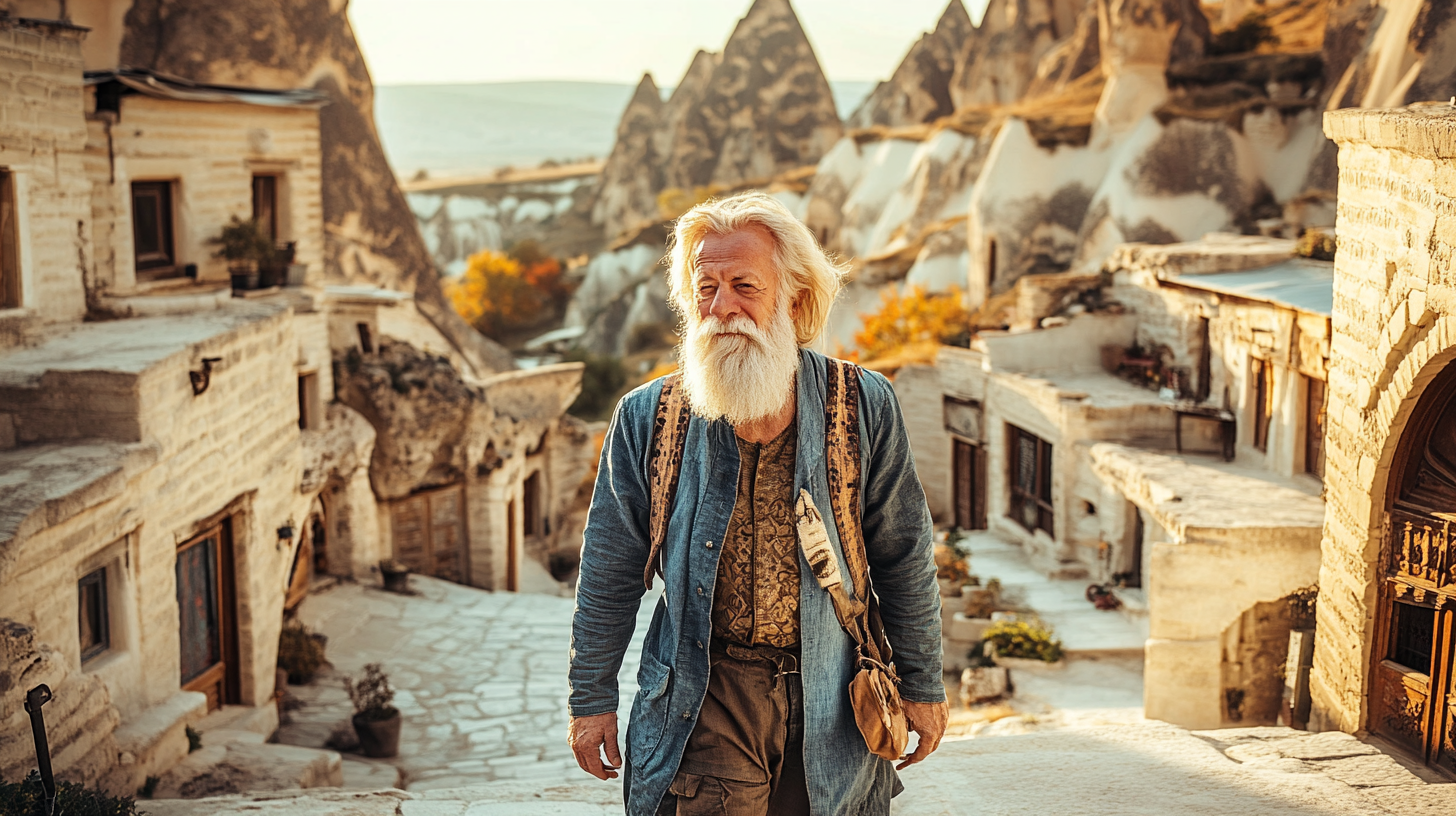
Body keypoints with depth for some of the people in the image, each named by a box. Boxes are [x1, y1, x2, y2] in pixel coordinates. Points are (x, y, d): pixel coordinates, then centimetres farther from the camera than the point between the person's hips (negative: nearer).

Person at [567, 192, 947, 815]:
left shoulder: (864, 407, -2)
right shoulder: (647, 420, -1)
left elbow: (903, 557, 5)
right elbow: (610, 573, 6)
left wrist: (921, 685, 9)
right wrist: (592, 699, 7)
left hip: (832, 709, 1)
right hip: (705, 700, -1)